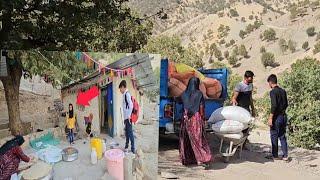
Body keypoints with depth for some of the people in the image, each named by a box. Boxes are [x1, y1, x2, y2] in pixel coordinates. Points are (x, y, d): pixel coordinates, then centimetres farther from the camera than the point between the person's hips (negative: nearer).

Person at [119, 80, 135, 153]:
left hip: (128, 118, -10)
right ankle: (126, 146, 27)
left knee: (130, 132, -7)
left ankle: (133, 149, -4)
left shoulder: (127, 94, -14)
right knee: (126, 132, 17)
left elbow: (131, 105, -23)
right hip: (125, 117, 10)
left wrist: (129, 115, -20)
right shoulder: (125, 94, 15)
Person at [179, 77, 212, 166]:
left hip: (186, 118, 3)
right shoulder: (199, 94, -7)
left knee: (186, 139, 12)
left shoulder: (184, 94, 1)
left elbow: (183, 106, 5)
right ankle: (202, 158, -6)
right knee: (198, 138, 0)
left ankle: (186, 159, 18)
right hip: (196, 117, -3)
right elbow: (201, 108, -5)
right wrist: (202, 118, 4)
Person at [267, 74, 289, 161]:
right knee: (282, 136, 13)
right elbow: (286, 104, 15)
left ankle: (275, 155, 12)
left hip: (277, 117, -7)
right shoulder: (283, 91, 9)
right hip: (284, 116, 7)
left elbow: (274, 105, -21)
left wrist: (270, 118, -18)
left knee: (274, 136, 4)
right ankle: (285, 155, 12)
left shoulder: (273, 92, -13)